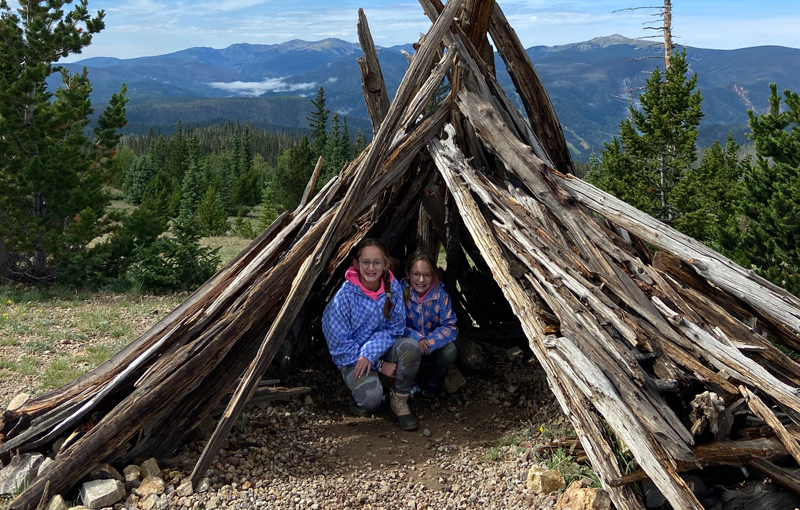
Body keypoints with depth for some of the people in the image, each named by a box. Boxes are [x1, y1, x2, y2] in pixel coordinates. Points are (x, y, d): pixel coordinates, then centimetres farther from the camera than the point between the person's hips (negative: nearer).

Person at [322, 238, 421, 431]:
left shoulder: (393, 288, -12)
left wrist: (371, 353, -23)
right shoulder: (344, 296, -21)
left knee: (410, 347, -31)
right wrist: (379, 365, -17)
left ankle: (399, 400, -7)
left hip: (382, 348, 3)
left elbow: (394, 328, -6)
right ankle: (358, 391, 6)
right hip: (352, 358, -3)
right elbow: (340, 346, -15)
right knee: (371, 398, -32)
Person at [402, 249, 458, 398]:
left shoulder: (441, 295, -11)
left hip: (433, 348, 1)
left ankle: (433, 382, 0)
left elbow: (450, 326, -15)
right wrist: (416, 338, -31)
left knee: (449, 350, -30)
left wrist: (429, 343, -30)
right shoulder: (401, 293, -14)